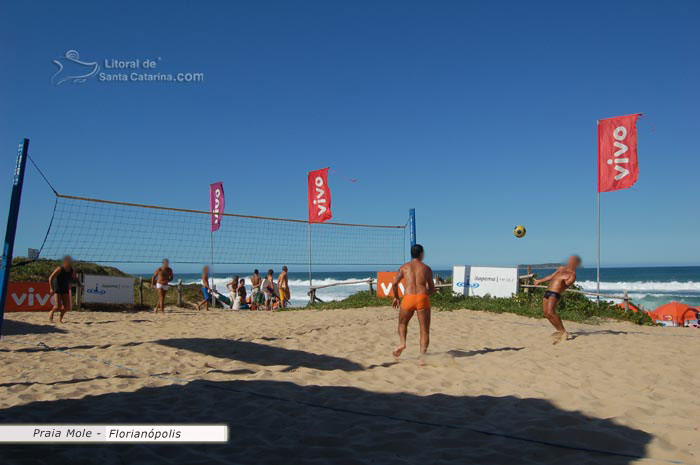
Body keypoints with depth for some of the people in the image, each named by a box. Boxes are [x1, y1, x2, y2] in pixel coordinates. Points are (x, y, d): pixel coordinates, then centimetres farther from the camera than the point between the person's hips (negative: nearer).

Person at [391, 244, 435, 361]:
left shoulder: (404, 267, 13)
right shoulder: (427, 268, 14)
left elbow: (394, 283, 5)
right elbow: (432, 290, 16)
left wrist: (396, 297, 19)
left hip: (408, 298, 0)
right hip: (423, 298, 0)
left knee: (402, 324, 24)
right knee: (425, 330, 6)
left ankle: (402, 343, 2)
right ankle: (422, 356, -5)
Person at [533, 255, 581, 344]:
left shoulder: (572, 275, -2)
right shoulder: (561, 269, 21)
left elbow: (567, 284, -17)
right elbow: (551, 276, 33)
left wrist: (565, 280, -35)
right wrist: (539, 281, 40)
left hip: (555, 293, -8)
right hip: (548, 292, 8)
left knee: (550, 313, -23)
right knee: (546, 314, 8)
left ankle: (563, 332, -13)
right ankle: (559, 331, 19)